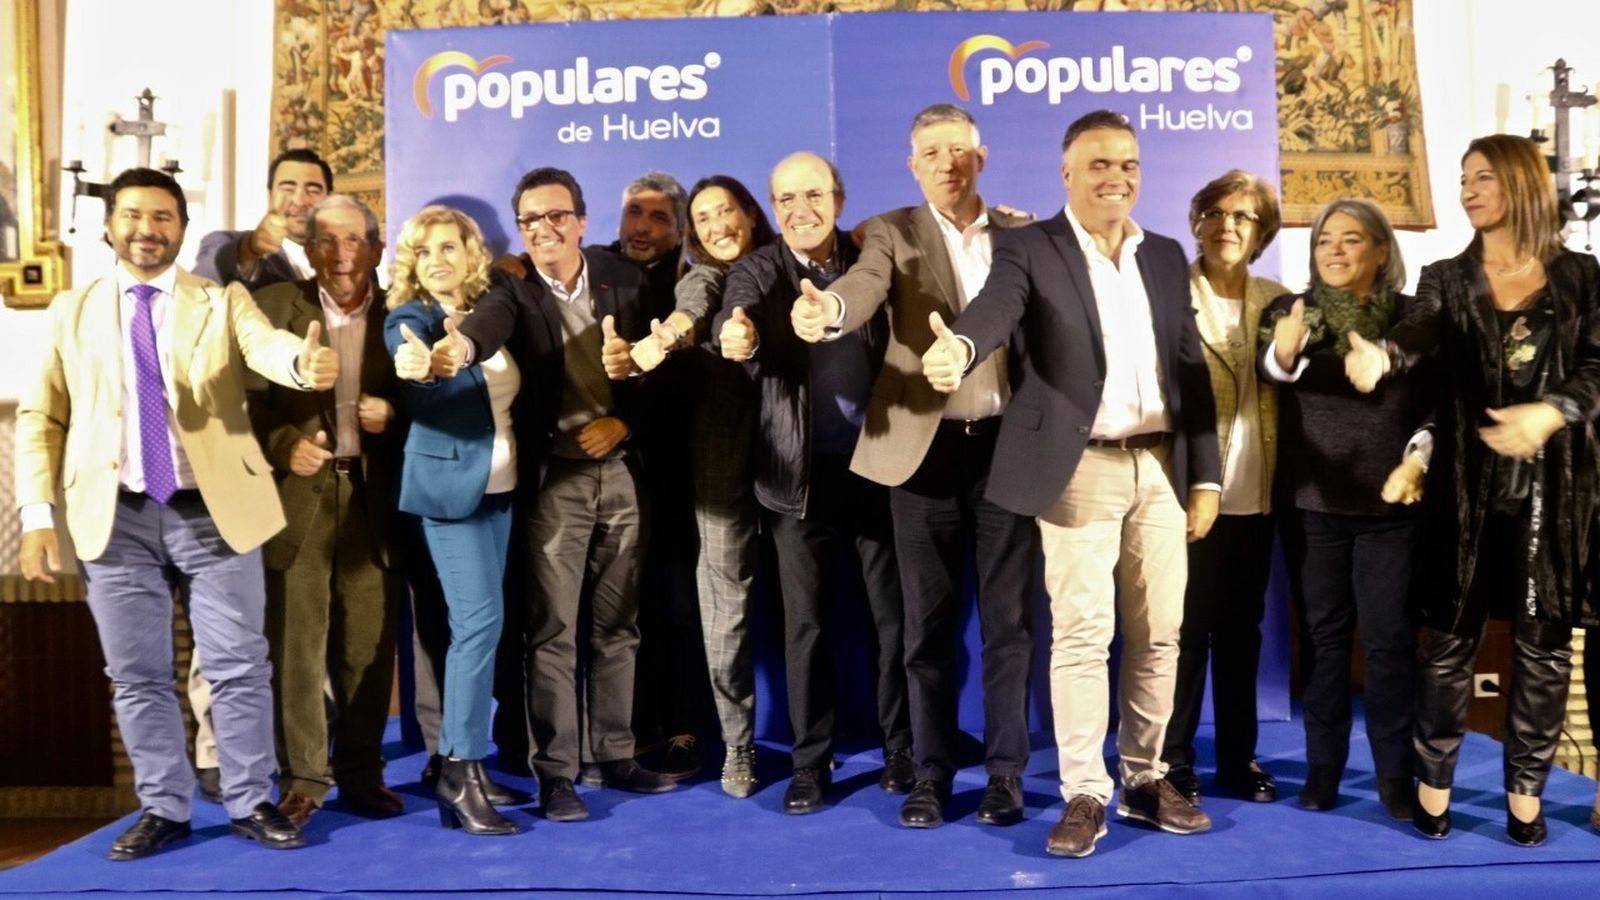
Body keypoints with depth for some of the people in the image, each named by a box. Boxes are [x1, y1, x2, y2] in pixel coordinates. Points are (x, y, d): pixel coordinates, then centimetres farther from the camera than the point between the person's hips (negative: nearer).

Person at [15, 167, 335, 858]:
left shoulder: (224, 303, 4)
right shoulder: (73, 312, 10)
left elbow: (267, 345, -17)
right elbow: (40, 419, 9)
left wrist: (305, 360, -42)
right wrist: (37, 514, -2)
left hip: (214, 511, -2)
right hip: (116, 519, 2)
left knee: (239, 668, 3)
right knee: (136, 675, 9)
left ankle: (251, 804, 17)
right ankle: (162, 809, 24)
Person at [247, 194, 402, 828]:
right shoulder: (274, 306, 4)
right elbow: (246, 400, 1)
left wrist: (393, 415, -10)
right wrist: (283, 445, -15)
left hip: (372, 495, 1)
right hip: (298, 492, -1)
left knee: (369, 641, 6)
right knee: (296, 642, 1)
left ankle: (362, 774, 18)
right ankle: (302, 778, 12)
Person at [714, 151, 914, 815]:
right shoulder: (756, 272, -3)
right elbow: (736, 324, -22)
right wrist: (737, 338, -43)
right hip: (800, 473, 0)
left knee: (892, 614, 9)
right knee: (805, 623, 7)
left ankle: (899, 747, 26)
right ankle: (810, 761, 20)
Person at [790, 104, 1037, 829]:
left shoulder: (1024, 233, 8)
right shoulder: (893, 233, 2)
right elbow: (864, 284, -18)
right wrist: (828, 308, -42)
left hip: (1009, 445, 1)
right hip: (926, 448, -1)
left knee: (1008, 617, 6)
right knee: (929, 620, 6)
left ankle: (1006, 769, 19)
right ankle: (931, 771, 19)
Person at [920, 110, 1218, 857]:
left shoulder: (1166, 256, 13)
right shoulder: (1030, 249, -2)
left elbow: (1191, 369, 13)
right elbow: (995, 309, -23)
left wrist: (1206, 474, 8)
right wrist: (959, 347, -47)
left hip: (1161, 467, 5)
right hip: (1081, 469, -5)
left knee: (1159, 633, 9)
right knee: (1082, 633, -3)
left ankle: (1145, 780, 23)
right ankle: (1085, 793, 8)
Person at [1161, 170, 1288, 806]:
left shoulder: (1278, 301, 13)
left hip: (1254, 494, 5)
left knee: (1242, 629, 13)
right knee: (1185, 629, 0)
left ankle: (1239, 758, 24)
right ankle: (1172, 763, 12)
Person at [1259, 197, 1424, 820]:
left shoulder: (1414, 317, 3)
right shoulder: (1292, 311, 1)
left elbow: (1439, 403, 6)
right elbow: (1275, 368, -18)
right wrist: (1285, 348, -40)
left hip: (1391, 503, 0)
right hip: (1313, 502, 0)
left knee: (1389, 637, 3)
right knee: (1324, 634, 7)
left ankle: (1395, 773, 13)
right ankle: (1322, 767, 16)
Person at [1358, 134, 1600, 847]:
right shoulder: (1447, 279, 5)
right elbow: (1419, 334, -16)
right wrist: (1381, 355, -39)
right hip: (1467, 481, 0)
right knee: (1449, 635, 3)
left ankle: (1525, 788, 19)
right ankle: (1433, 780, 16)